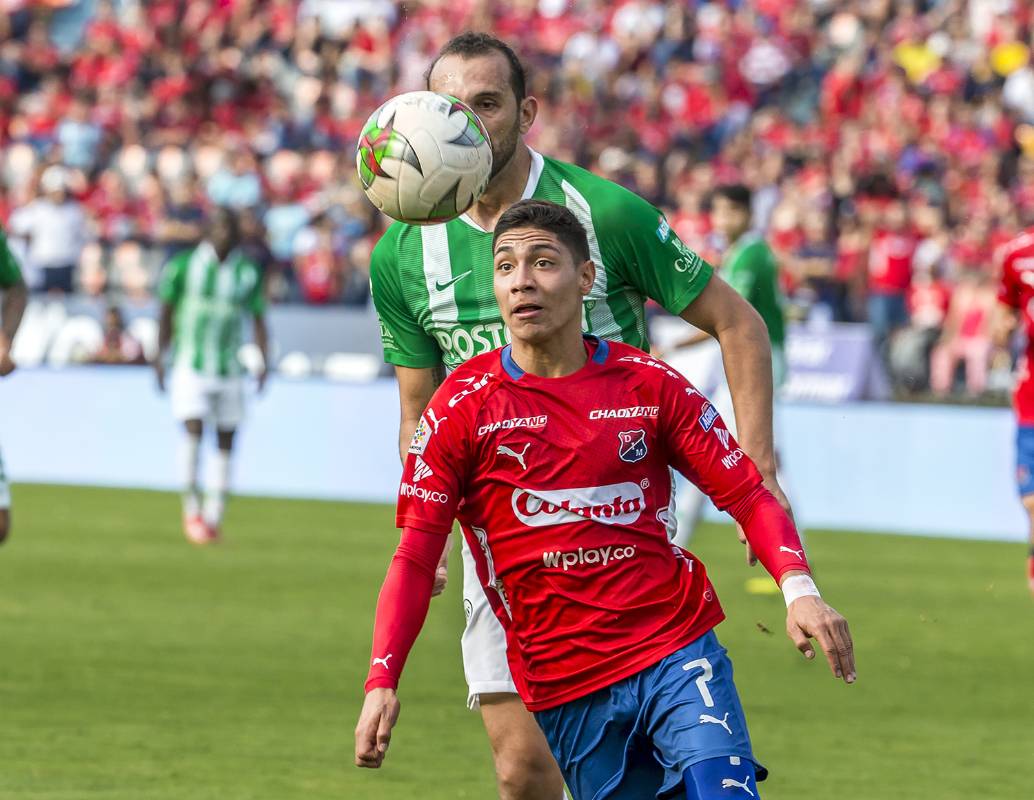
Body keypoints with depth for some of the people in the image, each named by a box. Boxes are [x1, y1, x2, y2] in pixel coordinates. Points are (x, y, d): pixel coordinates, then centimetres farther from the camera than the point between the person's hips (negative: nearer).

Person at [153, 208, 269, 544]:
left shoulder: (248, 273, 4)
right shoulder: (184, 266, -2)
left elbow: (258, 320, 8)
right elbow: (167, 312, 6)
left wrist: (264, 361, -4)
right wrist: (160, 356, 0)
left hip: (228, 367, 3)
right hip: (190, 365, -3)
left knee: (226, 441, 5)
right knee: (194, 430, -17)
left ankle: (213, 517, 13)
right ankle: (191, 509, -6)